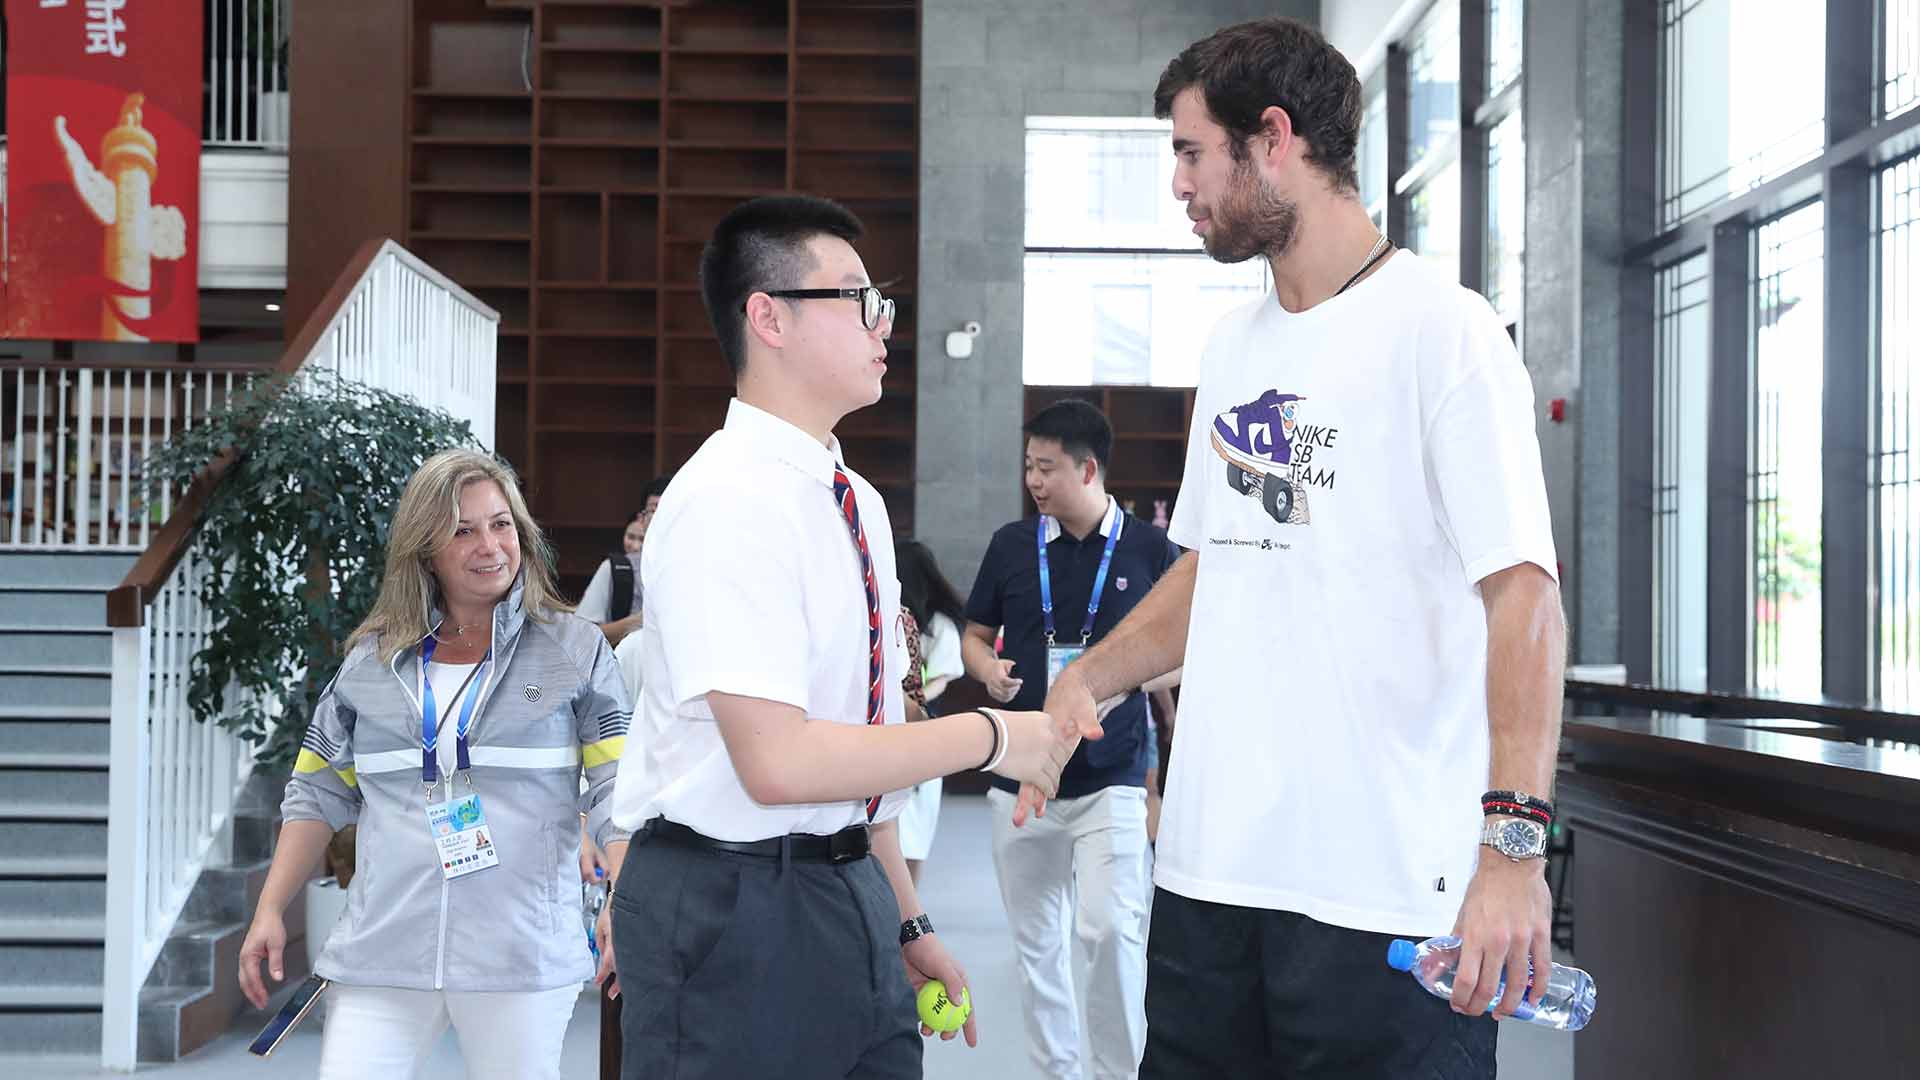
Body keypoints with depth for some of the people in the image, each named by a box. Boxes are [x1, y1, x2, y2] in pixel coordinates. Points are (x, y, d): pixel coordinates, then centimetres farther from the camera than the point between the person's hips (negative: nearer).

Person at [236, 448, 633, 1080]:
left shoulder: (576, 650, 4)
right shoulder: (371, 662, 12)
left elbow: (617, 791, -1)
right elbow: (318, 797, 18)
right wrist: (270, 912, 11)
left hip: (521, 954, -2)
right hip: (383, 953, 2)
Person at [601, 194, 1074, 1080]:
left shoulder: (859, 504, 10)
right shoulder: (729, 502, -17)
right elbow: (780, 762, -25)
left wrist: (907, 922, 18)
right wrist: (992, 736, -16)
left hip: (853, 896, 8)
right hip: (734, 908, -8)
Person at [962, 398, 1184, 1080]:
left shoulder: (1150, 550, -1)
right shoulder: (1012, 545, 6)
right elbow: (975, 635, 16)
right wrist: (989, 669, -6)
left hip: (1111, 776, -3)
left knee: (1110, 928, -17)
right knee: (1036, 942, 9)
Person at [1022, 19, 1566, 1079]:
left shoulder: (1439, 327, -9)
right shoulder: (1231, 345, 15)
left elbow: (1523, 592, -16)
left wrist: (1513, 842, -25)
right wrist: (1083, 679, 9)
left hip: (1387, 884, -7)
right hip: (1207, 867, 7)